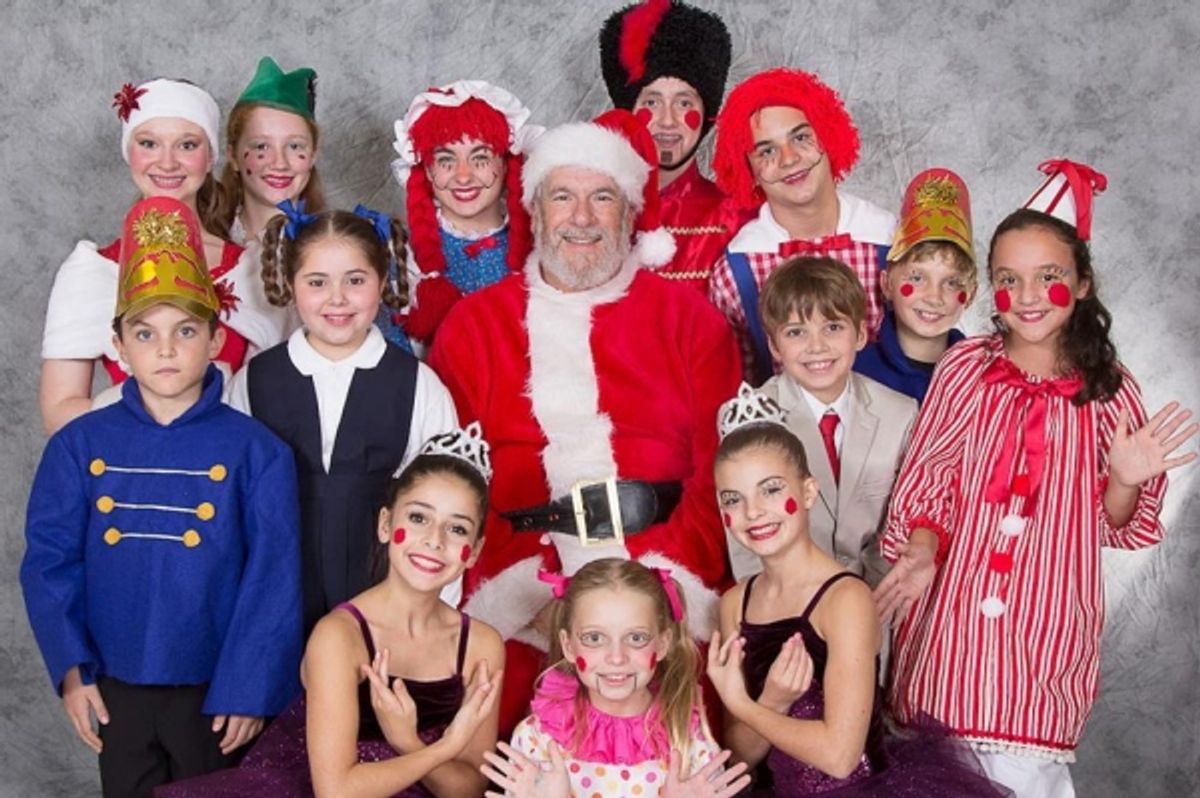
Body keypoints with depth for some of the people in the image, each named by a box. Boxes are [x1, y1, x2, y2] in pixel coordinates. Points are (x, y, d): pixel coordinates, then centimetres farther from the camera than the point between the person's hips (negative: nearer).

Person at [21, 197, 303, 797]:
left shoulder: (256, 451, -9)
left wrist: (248, 690, -11)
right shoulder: (78, 445, -2)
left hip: (215, 692, -2)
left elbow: (273, 579, -10)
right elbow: (49, 563, 0)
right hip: (115, 690, 2)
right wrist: (71, 670, -5)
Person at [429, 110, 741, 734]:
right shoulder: (472, 325, 14)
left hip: (666, 572, 0)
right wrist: (538, 591, -8)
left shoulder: (690, 320, 13)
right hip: (519, 573, 1)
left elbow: (721, 468, 5)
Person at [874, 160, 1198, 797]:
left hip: (1047, 624, 0)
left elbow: (1114, 527, 6)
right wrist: (920, 552, -13)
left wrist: (1126, 480, -14)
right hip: (956, 609, 0)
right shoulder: (965, 368, -3)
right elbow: (926, 478, 2)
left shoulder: (1108, 389, -1)